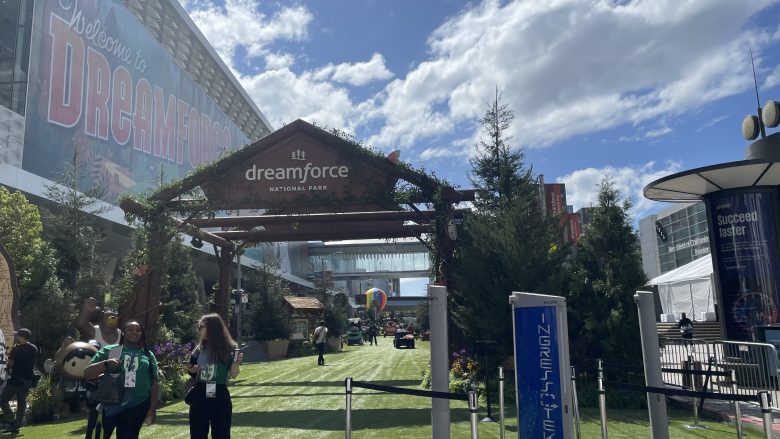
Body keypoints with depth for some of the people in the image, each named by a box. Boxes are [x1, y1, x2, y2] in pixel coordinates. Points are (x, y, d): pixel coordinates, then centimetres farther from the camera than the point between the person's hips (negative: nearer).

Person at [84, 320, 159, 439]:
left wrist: (153, 408, 4)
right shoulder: (108, 351, 5)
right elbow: (87, 373, 1)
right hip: (109, 405, -1)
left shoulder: (148, 355, 10)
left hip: (136, 407, 1)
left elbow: (154, 383, 10)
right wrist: (106, 364, -17)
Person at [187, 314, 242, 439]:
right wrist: (191, 370, -4)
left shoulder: (229, 348, -6)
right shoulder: (200, 348, 7)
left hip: (219, 396, -4)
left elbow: (233, 375, -5)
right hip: (199, 396, 4)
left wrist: (236, 363, -23)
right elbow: (194, 373, 17)